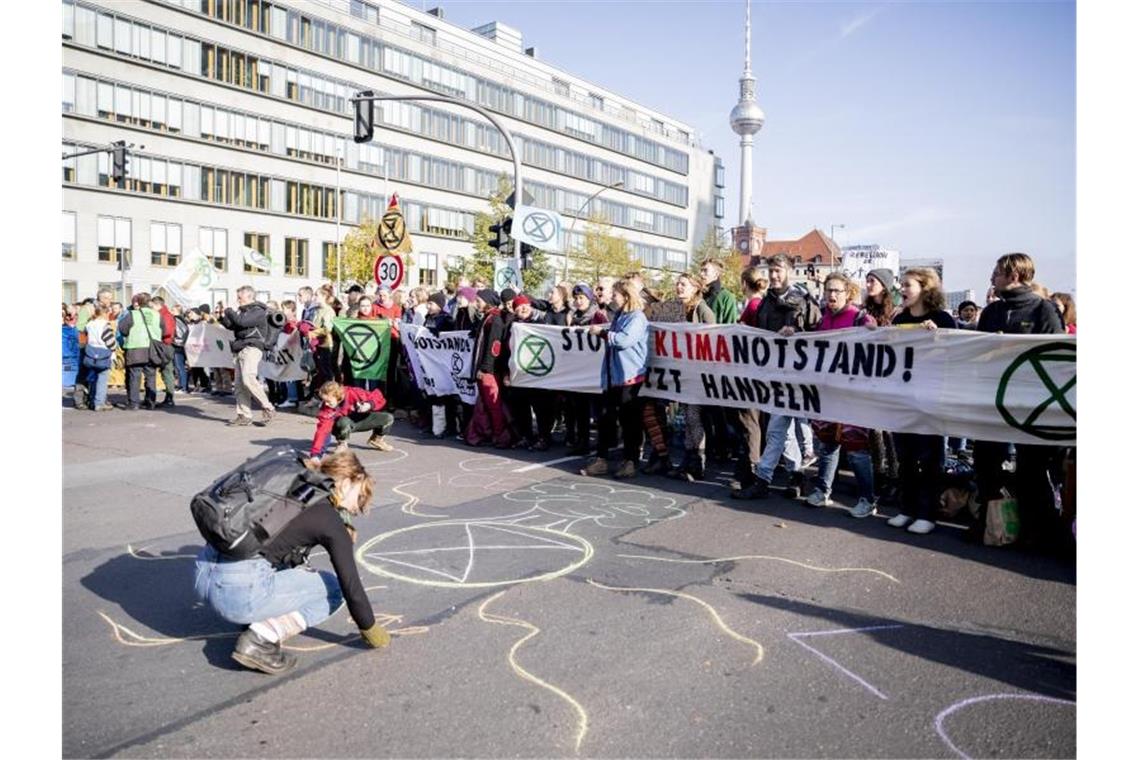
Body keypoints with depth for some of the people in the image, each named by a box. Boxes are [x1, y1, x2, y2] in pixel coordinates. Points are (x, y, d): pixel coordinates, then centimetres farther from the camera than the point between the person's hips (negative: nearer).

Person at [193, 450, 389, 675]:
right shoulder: (332, 522, -1)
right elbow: (351, 585, 2)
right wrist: (371, 631, 19)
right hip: (239, 591, -8)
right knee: (332, 589, 11)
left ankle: (257, 621, 15)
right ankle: (260, 639, -3)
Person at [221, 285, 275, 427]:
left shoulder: (258, 311, -5)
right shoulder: (242, 310, 20)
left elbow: (242, 321, -18)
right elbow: (231, 325, 22)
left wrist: (230, 311, -4)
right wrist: (224, 317, 6)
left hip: (252, 348, -8)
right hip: (240, 349, 9)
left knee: (248, 379, -22)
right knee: (239, 384, 4)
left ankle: (267, 408, -11)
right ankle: (244, 416, 7)